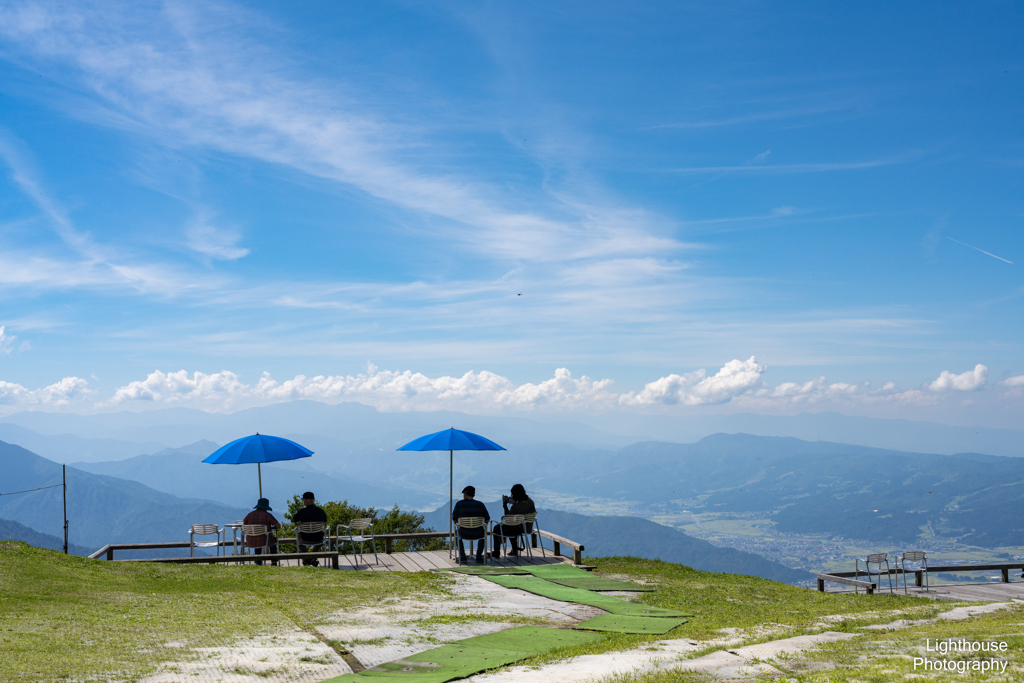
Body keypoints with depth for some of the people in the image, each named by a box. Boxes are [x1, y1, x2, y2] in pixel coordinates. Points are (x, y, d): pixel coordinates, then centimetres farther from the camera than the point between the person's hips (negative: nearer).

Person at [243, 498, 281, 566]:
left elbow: (244, 524, 15)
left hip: (251, 542, 3)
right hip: (264, 541, -3)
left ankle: (258, 561, 44)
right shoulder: (267, 515, -9)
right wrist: (271, 528, 12)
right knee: (273, 540, 33)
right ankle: (274, 562, 35)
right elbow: (278, 526, -9)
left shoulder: (250, 514, -1)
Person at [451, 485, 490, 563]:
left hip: (465, 534, -1)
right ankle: (479, 556, 29)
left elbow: (454, 520, 0)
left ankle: (462, 556, 29)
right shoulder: (480, 504, 1)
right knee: (483, 532, 39)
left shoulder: (459, 504, -3)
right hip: (478, 534, 1)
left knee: (457, 533, 37)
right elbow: (487, 519, 3)